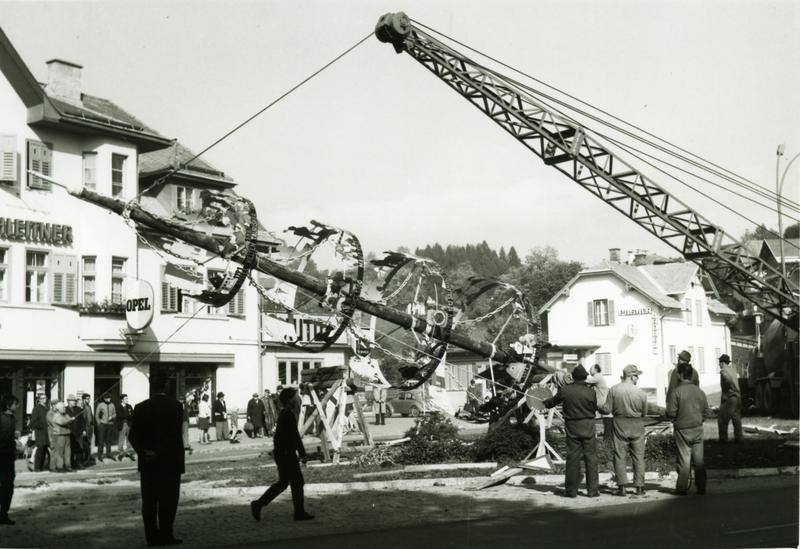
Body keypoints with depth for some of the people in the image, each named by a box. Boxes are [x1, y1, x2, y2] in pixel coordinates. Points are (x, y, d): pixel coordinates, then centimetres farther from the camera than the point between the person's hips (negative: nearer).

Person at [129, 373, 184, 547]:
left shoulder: (141, 407, 1)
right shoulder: (175, 405, -7)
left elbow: (133, 435, -3)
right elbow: (174, 434, -14)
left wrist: (143, 452, -7)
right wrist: (159, 452, -13)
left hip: (147, 462, 3)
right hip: (170, 461, -3)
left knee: (149, 500, 8)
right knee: (168, 499, 2)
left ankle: (151, 536, 9)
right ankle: (165, 535, -1)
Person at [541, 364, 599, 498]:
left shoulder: (565, 390, -5)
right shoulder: (591, 392, -8)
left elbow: (553, 401, 11)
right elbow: (595, 408, 4)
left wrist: (545, 403, 33)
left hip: (572, 427, 1)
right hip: (588, 427, -1)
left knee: (572, 458, 6)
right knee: (591, 458, 4)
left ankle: (571, 490, 10)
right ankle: (593, 490, 4)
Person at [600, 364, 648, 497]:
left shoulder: (613, 390, -10)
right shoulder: (641, 393, -9)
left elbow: (607, 409, -8)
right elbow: (644, 413, 2)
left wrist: (599, 407, 13)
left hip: (619, 425, 0)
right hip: (637, 426, 0)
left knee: (620, 456, 6)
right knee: (638, 457, 9)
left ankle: (622, 487, 1)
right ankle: (639, 487, 10)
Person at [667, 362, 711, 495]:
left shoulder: (676, 392, -13)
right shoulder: (700, 391, 1)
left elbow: (671, 413, -14)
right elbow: (707, 412, 4)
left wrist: (675, 419, 8)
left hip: (682, 430, -3)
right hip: (698, 429, 3)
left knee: (684, 459, 2)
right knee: (699, 459, 9)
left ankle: (682, 488, 6)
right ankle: (701, 488, 12)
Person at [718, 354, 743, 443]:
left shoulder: (723, 370, -12)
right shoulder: (732, 369, 12)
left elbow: (728, 380, -26)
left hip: (729, 397, -8)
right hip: (737, 396, 8)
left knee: (723, 420, -1)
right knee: (736, 418, 14)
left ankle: (723, 438, 0)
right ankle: (738, 438, 17)